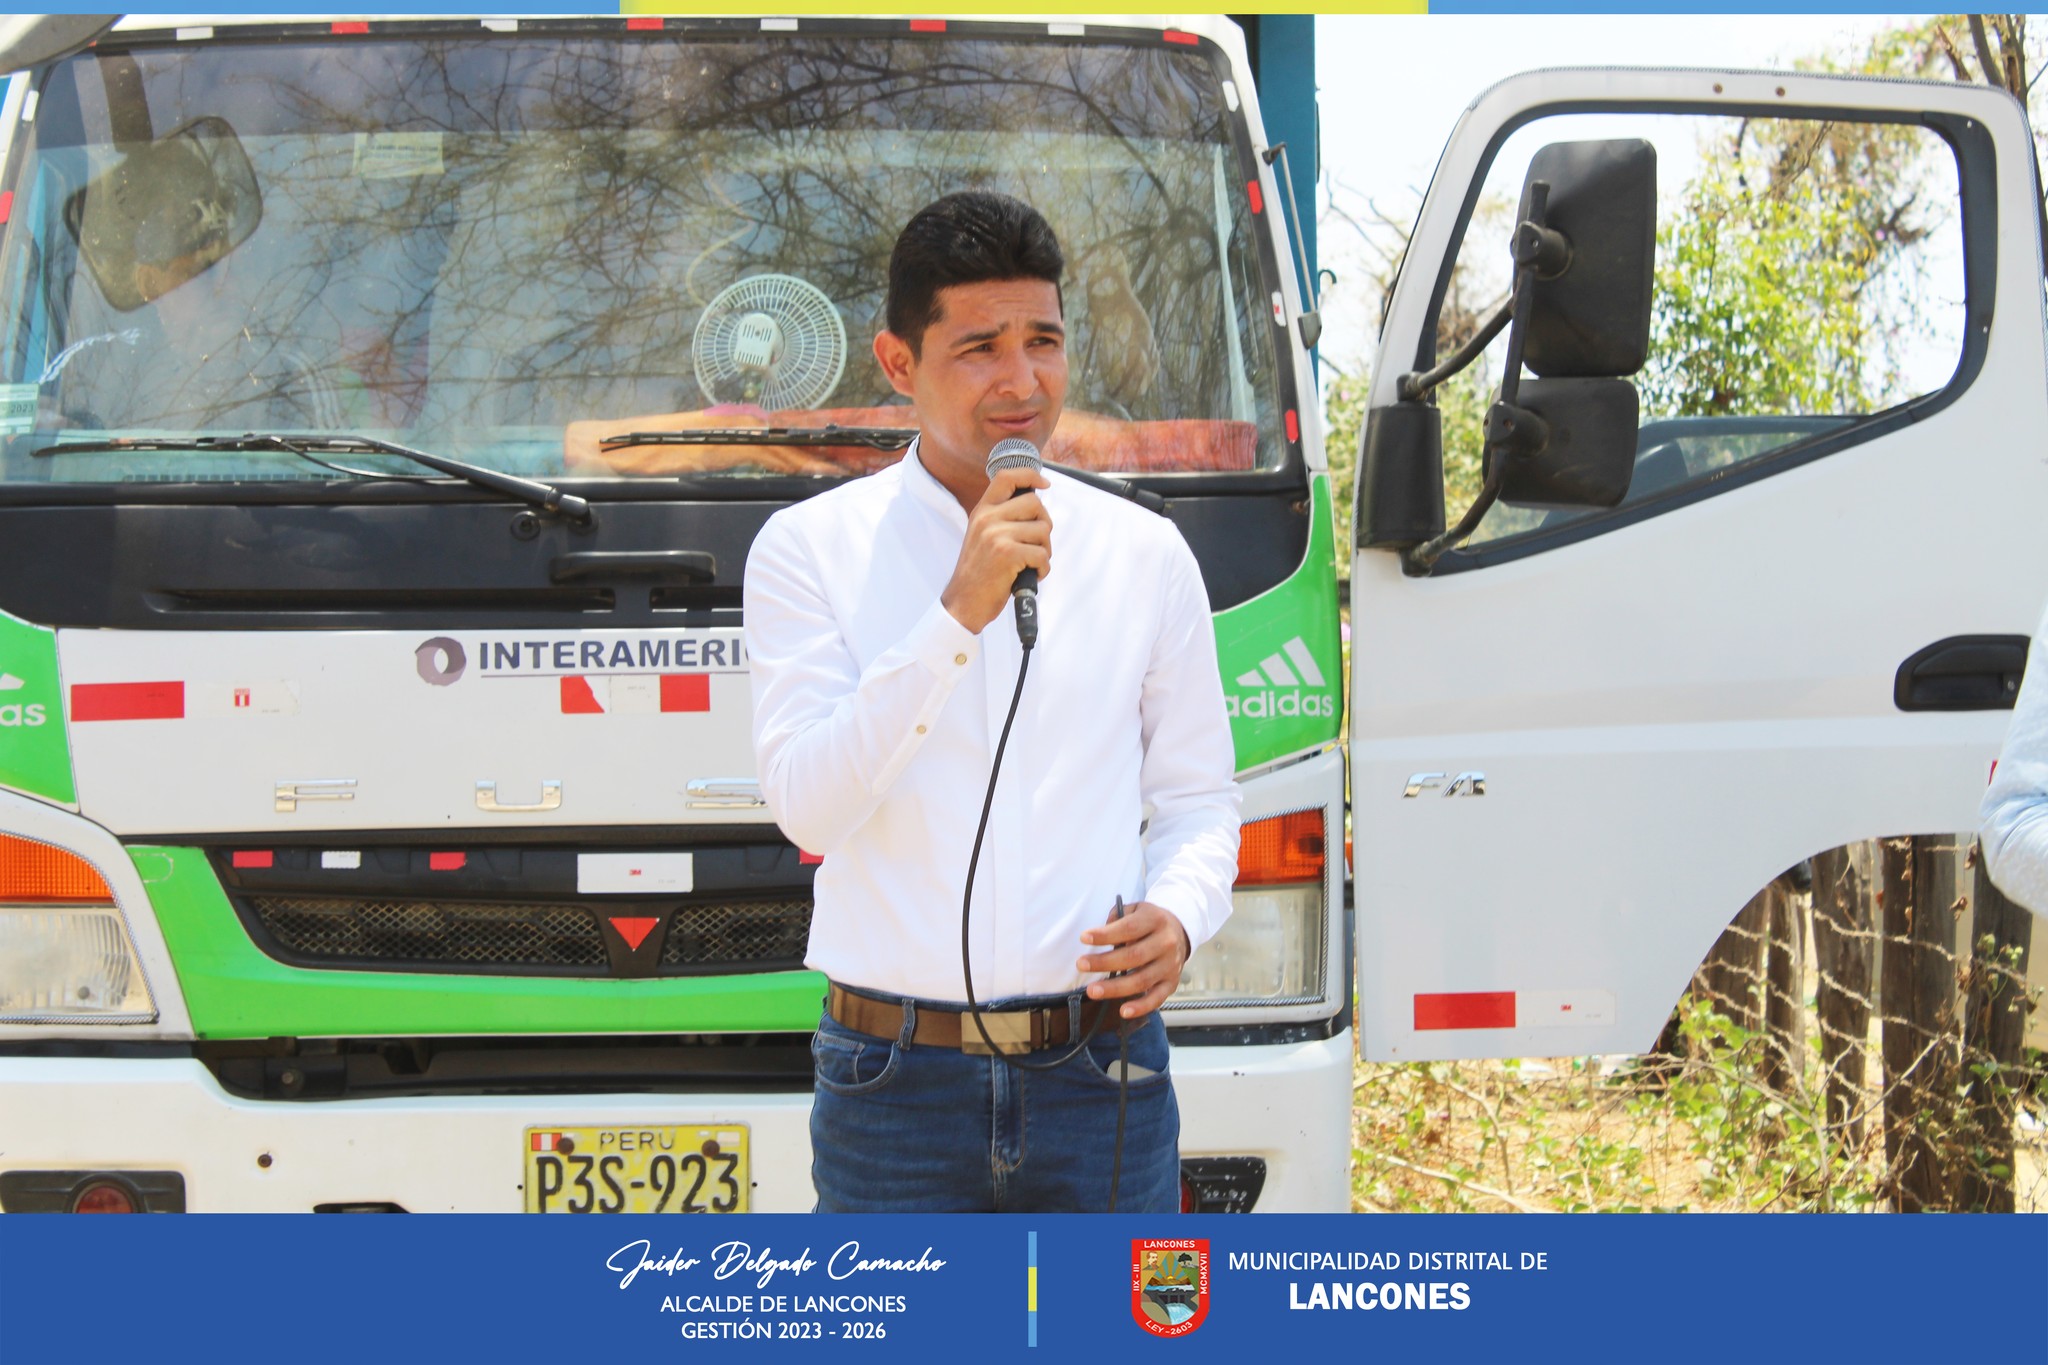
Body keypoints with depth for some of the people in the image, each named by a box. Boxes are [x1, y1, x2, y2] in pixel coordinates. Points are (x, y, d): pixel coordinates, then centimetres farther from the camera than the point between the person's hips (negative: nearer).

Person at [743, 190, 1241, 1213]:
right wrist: (958, 615, -18)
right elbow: (808, 807, -11)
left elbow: (1198, 798, 14)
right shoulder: (810, 547, 1)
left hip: (1099, 1082, 2)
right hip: (893, 1088, -2)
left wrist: (1178, 918, -7)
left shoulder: (1146, 555, 9)